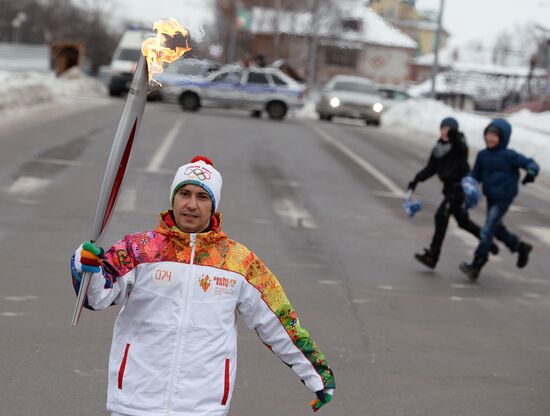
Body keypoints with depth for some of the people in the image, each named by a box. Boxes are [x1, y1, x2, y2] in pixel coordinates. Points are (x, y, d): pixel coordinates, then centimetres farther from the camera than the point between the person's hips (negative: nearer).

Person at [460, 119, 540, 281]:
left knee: (487, 230, -10)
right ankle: (521, 247, 43)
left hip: (503, 199, -7)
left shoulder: (509, 155, -15)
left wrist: (531, 172, -39)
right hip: (490, 198, 7)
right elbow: (476, 176, 9)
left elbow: (530, 163, -17)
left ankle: (476, 266, -7)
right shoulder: (483, 155, 2)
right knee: (497, 229, 20)